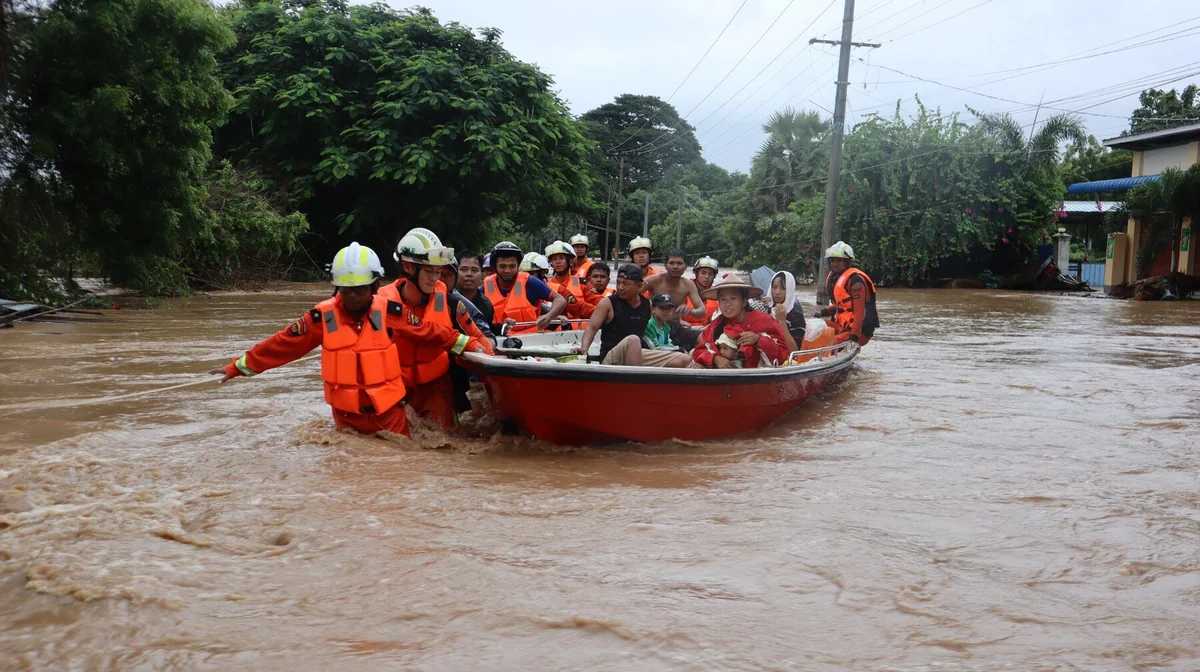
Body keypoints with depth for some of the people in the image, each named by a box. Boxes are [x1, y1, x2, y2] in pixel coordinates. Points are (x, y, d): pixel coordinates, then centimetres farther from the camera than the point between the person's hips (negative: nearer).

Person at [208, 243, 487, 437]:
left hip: (389, 412, 0)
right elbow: (282, 345, -4)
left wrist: (469, 344, -3)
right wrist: (238, 367, -2)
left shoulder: (390, 313, -9)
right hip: (347, 416, 1)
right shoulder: (322, 317, -8)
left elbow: (430, 332, -1)